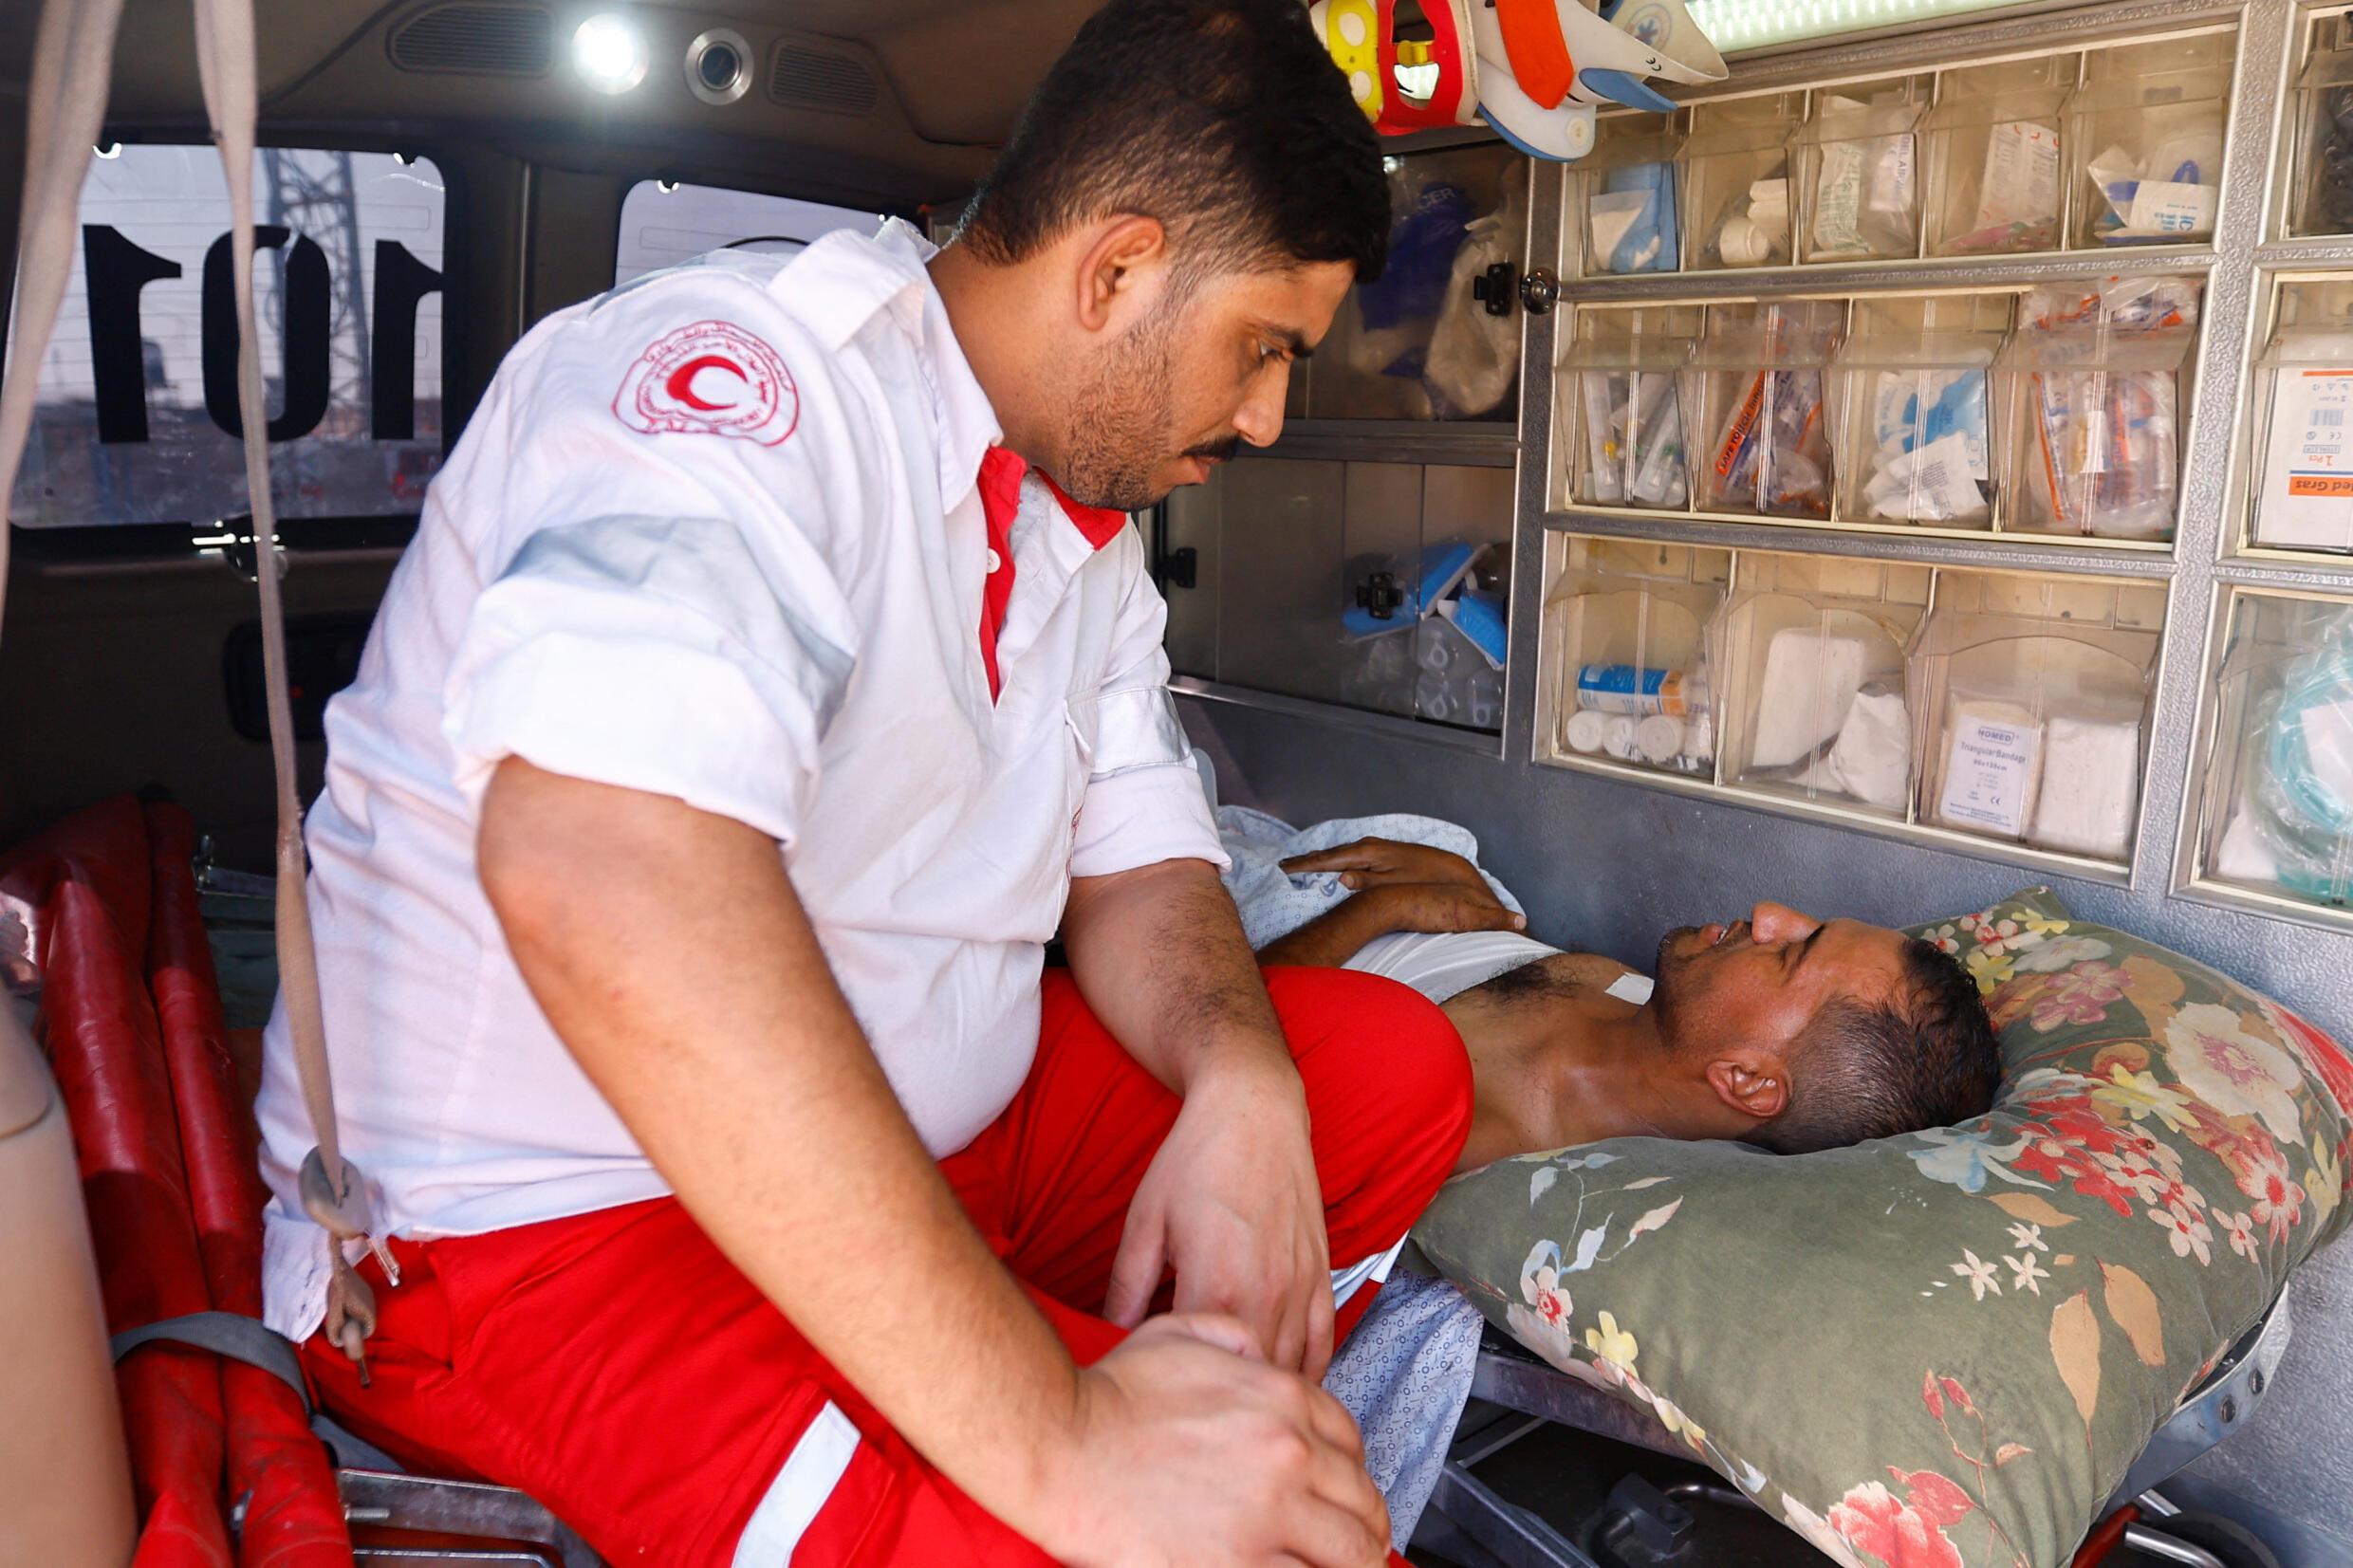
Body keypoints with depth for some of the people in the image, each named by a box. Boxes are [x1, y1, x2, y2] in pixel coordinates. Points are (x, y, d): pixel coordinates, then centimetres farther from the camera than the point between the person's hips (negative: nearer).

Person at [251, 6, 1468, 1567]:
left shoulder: (1089, 532, 8)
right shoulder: (741, 378, -21)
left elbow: (1139, 863, 9)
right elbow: (596, 869, -38)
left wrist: (1243, 1091, -15)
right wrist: (1052, 1438, -37)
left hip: (920, 1135, 9)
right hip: (545, 1212, -8)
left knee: (1392, 1069, -1)